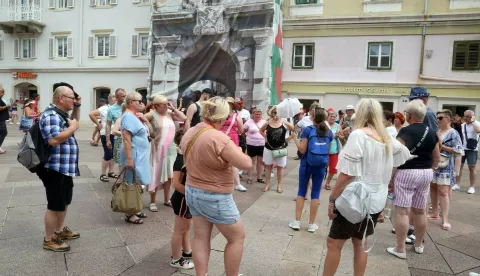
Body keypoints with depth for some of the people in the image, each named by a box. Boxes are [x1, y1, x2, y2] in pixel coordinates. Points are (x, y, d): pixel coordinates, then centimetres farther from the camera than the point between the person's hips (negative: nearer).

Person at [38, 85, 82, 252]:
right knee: (55, 205, 1)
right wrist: (72, 128, -19)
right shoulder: (51, 116, -19)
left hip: (66, 168, 11)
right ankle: (49, 240, 14)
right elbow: (54, 140, -32)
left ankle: (60, 230, 38)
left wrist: (77, 107, 18)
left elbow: (74, 122, 33)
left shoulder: (61, 114, 12)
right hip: (55, 169, -11)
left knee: (64, 202, 22)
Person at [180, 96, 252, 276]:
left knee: (201, 237, 15)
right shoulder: (219, 138, -26)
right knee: (237, 237, 11)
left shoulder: (189, 134, 2)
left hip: (192, 191, 8)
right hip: (215, 197, -8)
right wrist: (238, 151, -4)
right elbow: (246, 164, -24)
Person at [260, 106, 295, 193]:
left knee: (280, 167, 8)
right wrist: (266, 136, 2)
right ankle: (267, 184, 23)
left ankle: (279, 185, 20)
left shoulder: (284, 123, -10)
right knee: (268, 166, 11)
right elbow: (261, 130, 13)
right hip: (269, 148, 2)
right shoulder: (268, 123, -4)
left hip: (281, 148, -1)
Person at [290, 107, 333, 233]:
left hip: (306, 164, -2)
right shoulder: (329, 132, 1)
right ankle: (312, 224, 14)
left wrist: (295, 138, -2)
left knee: (301, 192, 9)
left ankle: (296, 221, 13)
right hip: (321, 166, 2)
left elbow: (302, 150, -12)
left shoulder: (308, 130, -10)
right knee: (315, 194, 8)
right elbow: (328, 151, 8)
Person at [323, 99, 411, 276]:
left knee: (334, 243, 3)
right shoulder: (387, 138, 5)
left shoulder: (358, 134, -17)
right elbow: (405, 153, 26)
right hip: (377, 200, 8)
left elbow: (347, 174, -21)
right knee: (359, 243, 18)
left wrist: (332, 199, -13)